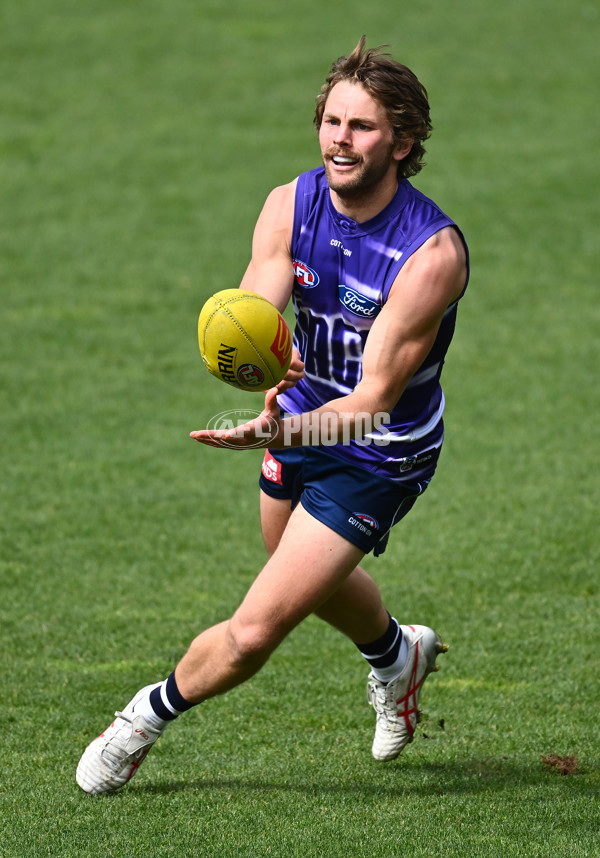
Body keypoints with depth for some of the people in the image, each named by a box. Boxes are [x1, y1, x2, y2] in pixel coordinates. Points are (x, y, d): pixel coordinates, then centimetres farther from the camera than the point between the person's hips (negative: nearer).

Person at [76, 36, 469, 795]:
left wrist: (281, 431, -48)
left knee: (254, 631, -11)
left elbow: (374, 399, -31)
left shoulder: (433, 252, -29)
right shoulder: (291, 206, -13)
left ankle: (147, 718, 17)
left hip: (377, 453, -6)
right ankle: (397, 656, 62)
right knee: (314, 579, 30)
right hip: (302, 417, 6)